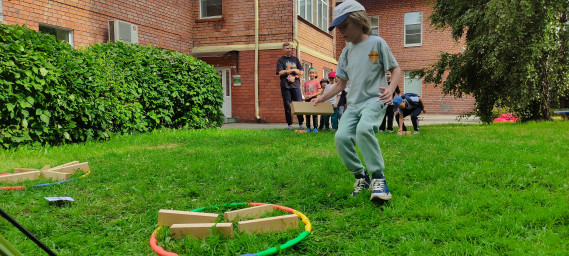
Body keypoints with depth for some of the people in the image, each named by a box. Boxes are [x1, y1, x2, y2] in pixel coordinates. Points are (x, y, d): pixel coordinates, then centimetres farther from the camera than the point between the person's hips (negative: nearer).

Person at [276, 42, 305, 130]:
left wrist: (294, 77, -6)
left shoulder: (295, 59, 16)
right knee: (287, 106, -1)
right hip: (285, 86, -2)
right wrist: (293, 70, -9)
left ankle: (301, 124, 3)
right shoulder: (280, 60, 8)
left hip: (295, 84, 2)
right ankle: (290, 124, 7)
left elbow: (301, 71, 12)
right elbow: (280, 72, -6)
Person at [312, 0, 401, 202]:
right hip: (354, 103, 5)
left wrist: (391, 89, -16)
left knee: (364, 129, -35)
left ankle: (378, 179, -24)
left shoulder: (376, 43, 1)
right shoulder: (347, 51, 16)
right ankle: (361, 176, 1)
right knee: (341, 137, -19)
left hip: (374, 100, -5)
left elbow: (396, 69, 3)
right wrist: (321, 99, 17)